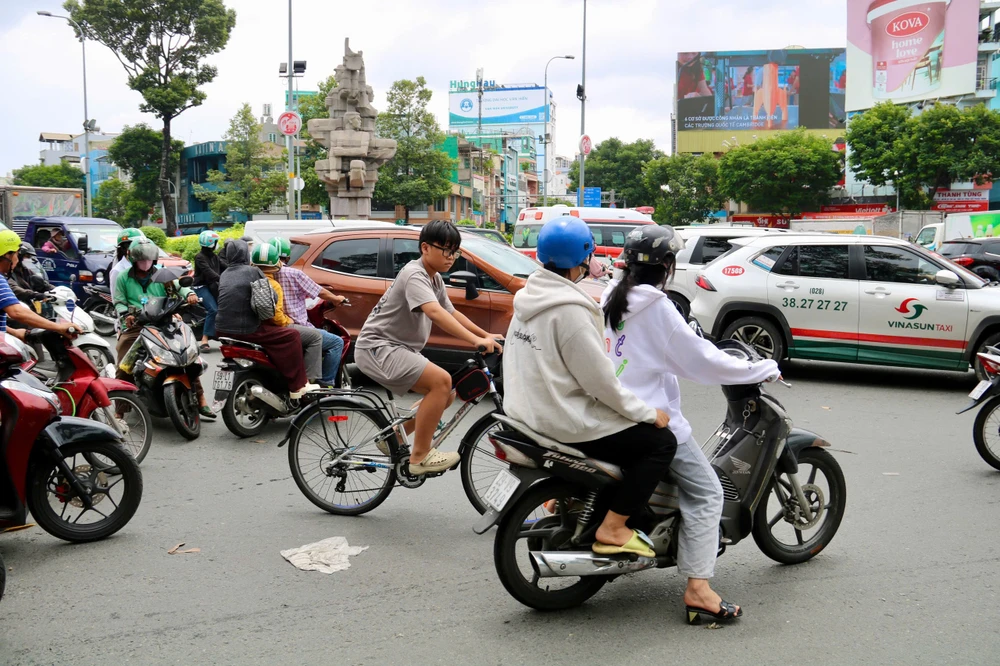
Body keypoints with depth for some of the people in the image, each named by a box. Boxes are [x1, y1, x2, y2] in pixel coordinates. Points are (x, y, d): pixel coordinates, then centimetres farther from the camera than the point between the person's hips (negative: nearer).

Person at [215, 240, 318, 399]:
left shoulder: (224, 275, 14)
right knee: (292, 336, -3)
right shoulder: (252, 271, -7)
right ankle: (297, 386, -6)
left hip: (222, 329, 8)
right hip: (246, 330, -8)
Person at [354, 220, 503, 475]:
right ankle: (420, 457, -16)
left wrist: (486, 335, 9)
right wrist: (476, 340, -42)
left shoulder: (436, 279, 11)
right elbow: (435, 313, -35)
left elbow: (452, 313, 20)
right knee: (441, 380, -25)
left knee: (445, 395, 8)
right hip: (377, 347, -10)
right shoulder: (414, 275, -20)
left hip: (398, 348, 10)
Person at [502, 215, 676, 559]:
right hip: (562, 423, -10)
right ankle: (612, 529, -6)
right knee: (661, 441, -4)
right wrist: (650, 413, -10)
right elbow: (599, 380, -20)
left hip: (527, 411, 10)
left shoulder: (528, 298, 7)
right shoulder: (570, 310, -22)